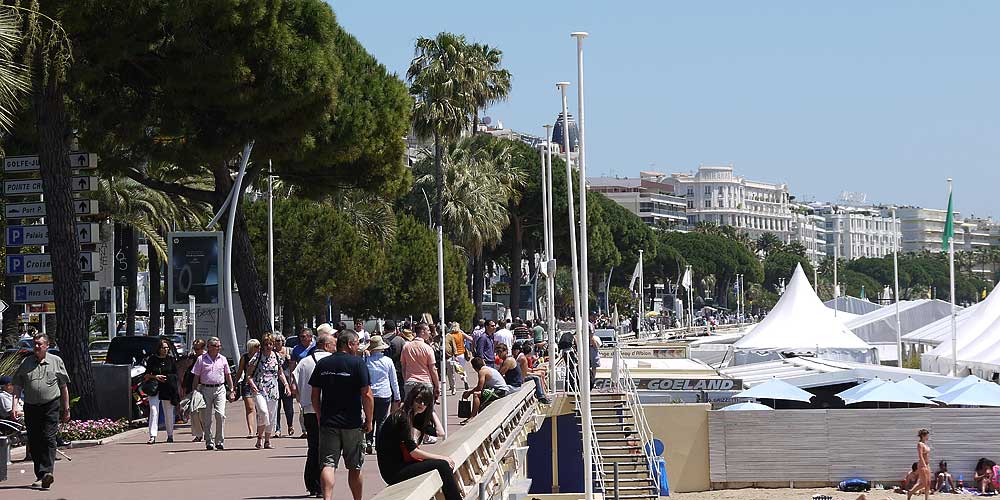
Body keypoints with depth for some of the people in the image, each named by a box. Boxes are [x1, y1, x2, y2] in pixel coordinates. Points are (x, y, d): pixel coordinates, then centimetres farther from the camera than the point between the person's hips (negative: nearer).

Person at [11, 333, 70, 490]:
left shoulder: (56, 361, 7)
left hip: (51, 406, -3)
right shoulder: (25, 363, 10)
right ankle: (40, 476, 14)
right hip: (31, 407, 3)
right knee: (34, 442, 5)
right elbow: (17, 385, 8)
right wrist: (14, 405, -5)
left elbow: (64, 387, 11)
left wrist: (66, 409, 11)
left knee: (48, 439, -15)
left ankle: (46, 472, -23)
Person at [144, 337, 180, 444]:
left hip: (168, 390, 1)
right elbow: (146, 375, 5)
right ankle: (152, 436, -15)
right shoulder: (152, 359, 1)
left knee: (168, 413, 9)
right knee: (154, 410, -12)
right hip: (154, 388, -1)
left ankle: (170, 435, 22)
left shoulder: (171, 360, 6)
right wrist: (155, 377, -13)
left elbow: (175, 375, 8)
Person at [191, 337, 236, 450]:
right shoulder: (201, 359, 2)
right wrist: (195, 392, -1)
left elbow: (228, 375, 17)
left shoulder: (223, 359, 10)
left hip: (220, 389, 1)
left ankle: (220, 441, -5)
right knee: (206, 418, 2)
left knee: (220, 414, -13)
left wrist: (231, 390, 14)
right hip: (205, 389, -1)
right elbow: (196, 377, 4)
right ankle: (209, 442, 12)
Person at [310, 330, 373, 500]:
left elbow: (315, 396, 10)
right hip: (352, 423, -2)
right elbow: (367, 395, -11)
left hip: (328, 423, 2)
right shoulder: (358, 363, -7)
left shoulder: (322, 364, 6)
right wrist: (369, 421, 0)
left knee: (328, 465, -3)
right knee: (354, 467, 11)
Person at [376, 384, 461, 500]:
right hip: (393, 472, -9)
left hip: (404, 465, 9)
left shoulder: (415, 418, 14)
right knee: (441, 465, -17)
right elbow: (413, 451, -17)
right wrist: (441, 458, -13)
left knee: (446, 464, -4)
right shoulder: (401, 418, -14)